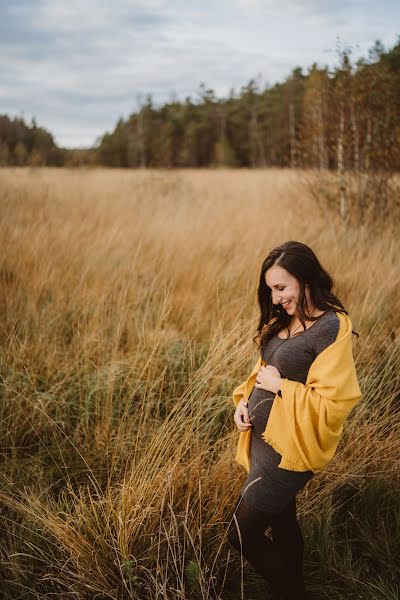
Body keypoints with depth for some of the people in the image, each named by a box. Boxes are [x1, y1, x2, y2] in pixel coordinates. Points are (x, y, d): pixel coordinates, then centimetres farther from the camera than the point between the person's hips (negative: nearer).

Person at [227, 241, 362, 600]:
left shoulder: (330, 327, -20)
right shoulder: (285, 321, 6)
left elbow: (334, 402, -24)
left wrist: (280, 386, -18)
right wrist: (245, 399, -1)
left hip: (288, 449, -8)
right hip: (265, 438, 8)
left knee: (243, 534, 0)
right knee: (281, 520, 23)